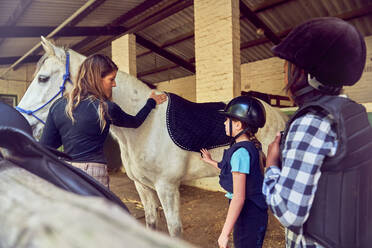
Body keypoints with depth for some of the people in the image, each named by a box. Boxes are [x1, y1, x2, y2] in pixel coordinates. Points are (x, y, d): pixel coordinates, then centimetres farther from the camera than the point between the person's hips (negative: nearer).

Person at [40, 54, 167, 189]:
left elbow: (45, 147, 4)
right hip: (93, 175, -5)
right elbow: (135, 122, 8)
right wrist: (151, 102, 23)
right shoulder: (106, 108, -11)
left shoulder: (57, 106, 1)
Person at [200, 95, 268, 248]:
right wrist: (211, 162, 29)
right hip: (255, 212, 9)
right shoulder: (251, 146, 4)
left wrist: (225, 233, -22)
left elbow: (239, 198, -27)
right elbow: (233, 171, 19)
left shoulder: (240, 152, -24)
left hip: (249, 218, -9)